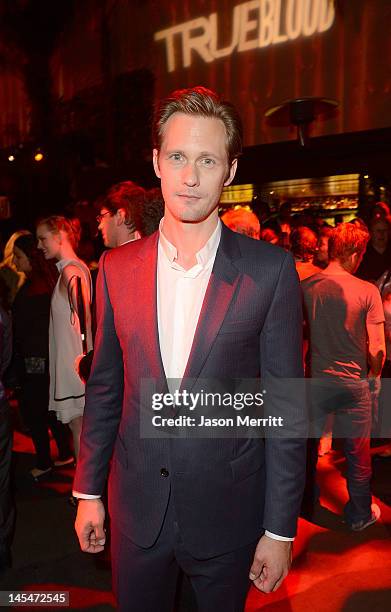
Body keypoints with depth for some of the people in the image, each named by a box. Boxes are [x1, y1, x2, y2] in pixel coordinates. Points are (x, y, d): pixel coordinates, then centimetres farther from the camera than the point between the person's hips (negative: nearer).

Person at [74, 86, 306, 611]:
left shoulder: (271, 270, -12)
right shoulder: (117, 268, -3)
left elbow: (287, 405, -9)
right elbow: (104, 386, 4)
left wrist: (280, 530, -6)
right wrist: (88, 490, 7)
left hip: (227, 512, -2)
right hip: (136, 508, 3)